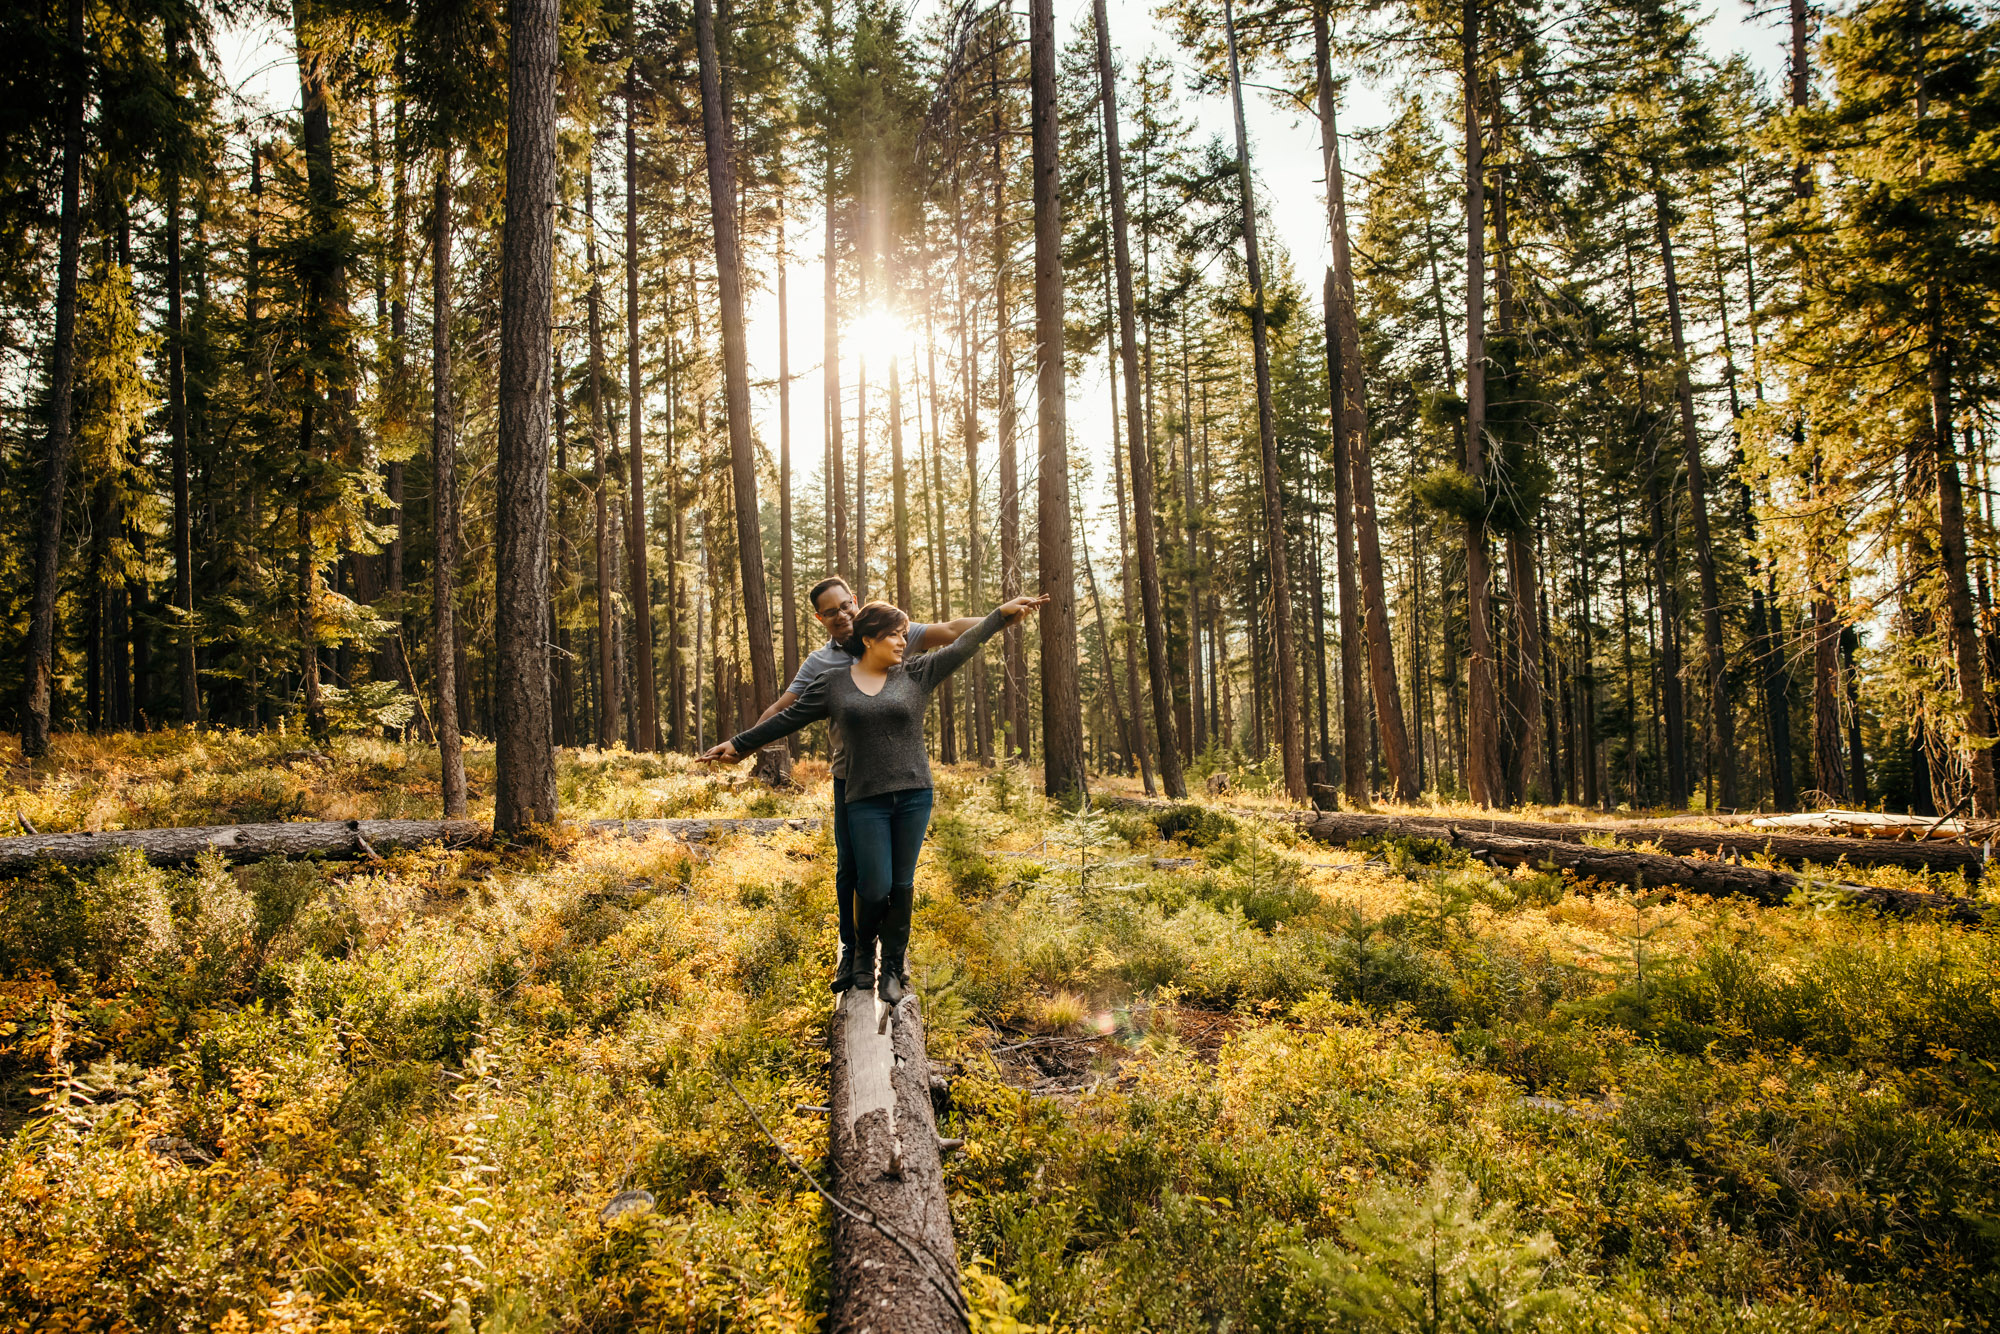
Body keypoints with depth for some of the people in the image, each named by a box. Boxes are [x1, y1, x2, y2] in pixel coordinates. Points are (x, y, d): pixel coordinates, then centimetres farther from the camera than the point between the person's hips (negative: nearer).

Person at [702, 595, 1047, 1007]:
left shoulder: (917, 674, 6)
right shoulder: (833, 683, 5)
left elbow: (963, 646, 3)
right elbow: (789, 718, 10)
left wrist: (1004, 612, -4)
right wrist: (738, 743, 13)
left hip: (914, 795, 1)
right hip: (866, 800, -1)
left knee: (902, 885, 6)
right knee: (875, 887, -3)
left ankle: (892, 967, 22)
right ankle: (863, 952, 28)